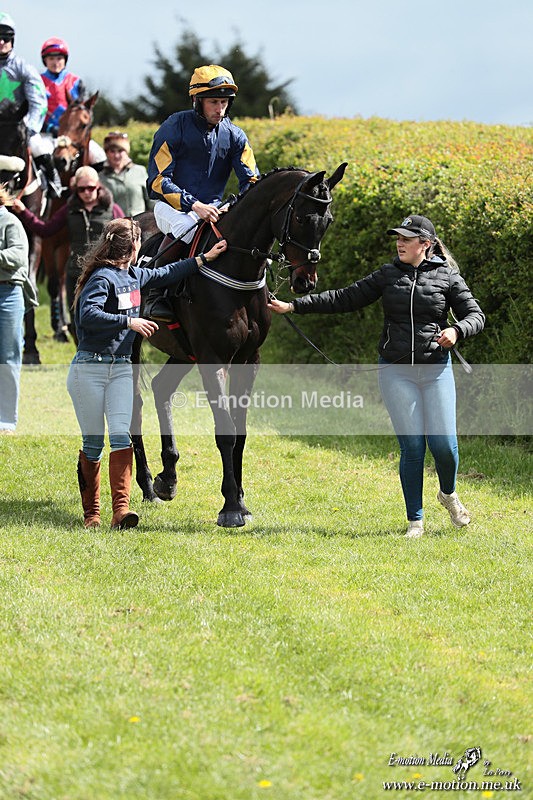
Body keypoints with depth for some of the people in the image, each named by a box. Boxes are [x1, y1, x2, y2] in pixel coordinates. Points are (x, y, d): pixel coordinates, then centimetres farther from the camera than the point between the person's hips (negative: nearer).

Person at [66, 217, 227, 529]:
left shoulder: (135, 276, 12)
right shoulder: (102, 278, -13)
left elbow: (166, 274, 26)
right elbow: (88, 315, -27)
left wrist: (204, 258, 25)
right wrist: (129, 321, -26)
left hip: (121, 367, 7)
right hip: (90, 369, -7)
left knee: (121, 435, -9)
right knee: (93, 443, 1)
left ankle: (121, 509, -18)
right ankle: (91, 512, 13)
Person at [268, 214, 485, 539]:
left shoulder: (447, 277, 1)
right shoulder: (388, 275, 5)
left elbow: (475, 314, -1)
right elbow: (345, 298, 5)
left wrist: (456, 330, -23)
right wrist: (294, 306, 0)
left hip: (436, 369, -1)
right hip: (396, 371, 1)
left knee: (444, 444, -4)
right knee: (412, 446, -3)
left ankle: (449, 494, 29)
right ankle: (415, 520, 8)